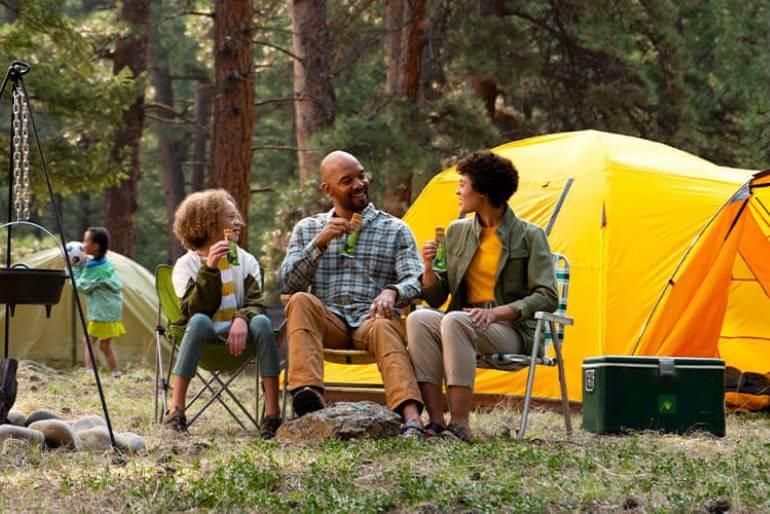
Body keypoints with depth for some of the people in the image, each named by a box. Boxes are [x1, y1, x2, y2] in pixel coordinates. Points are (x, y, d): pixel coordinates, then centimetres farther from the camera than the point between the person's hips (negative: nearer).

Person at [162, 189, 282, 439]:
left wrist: (242, 320, -28)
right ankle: (175, 411, -36)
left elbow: (255, 303, -5)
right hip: (207, 334, -2)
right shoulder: (186, 265, -2)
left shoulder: (246, 261, 7)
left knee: (261, 321, -30)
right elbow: (194, 310, -15)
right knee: (199, 321, -35)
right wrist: (210, 269, -25)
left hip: (238, 333, 2)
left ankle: (272, 415, -33)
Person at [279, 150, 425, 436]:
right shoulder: (307, 229, 17)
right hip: (328, 322, 2)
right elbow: (286, 286, 6)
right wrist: (319, 243, -6)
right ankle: (309, 397, -48)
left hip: (372, 320, -2)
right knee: (301, 301, -31)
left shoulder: (395, 230, 13)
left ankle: (411, 418, -59)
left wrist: (392, 293, -25)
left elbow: (414, 282, 0)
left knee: (384, 327, -37)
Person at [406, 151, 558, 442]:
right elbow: (436, 299, 14)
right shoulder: (458, 232, 13)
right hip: (464, 325, 5)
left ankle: (459, 424, -35)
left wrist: (496, 313, -21)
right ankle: (436, 421, -32)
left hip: (512, 330, -5)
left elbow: (546, 297, -10)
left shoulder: (529, 236, -2)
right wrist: (429, 268, -8)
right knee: (419, 319, -27)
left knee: (455, 321, -36)